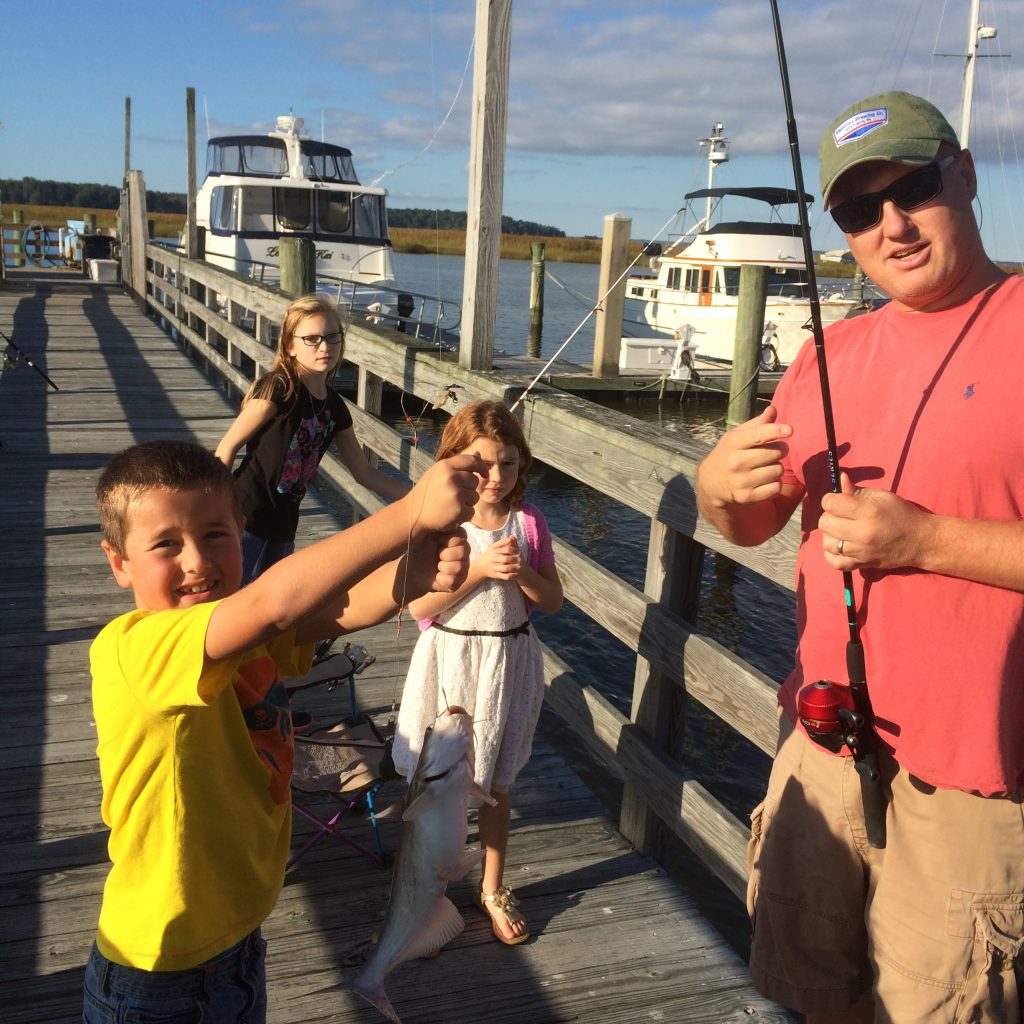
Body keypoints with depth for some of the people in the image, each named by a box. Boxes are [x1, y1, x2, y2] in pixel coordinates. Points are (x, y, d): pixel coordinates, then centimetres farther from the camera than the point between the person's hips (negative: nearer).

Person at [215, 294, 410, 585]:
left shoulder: (334, 406, 6)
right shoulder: (278, 389, -15)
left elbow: (364, 472, 13)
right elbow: (227, 447, -12)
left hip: (283, 525, 7)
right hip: (245, 519, -7)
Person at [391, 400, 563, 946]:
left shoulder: (529, 522, -3)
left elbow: (552, 600, 2)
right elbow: (419, 604, -16)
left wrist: (522, 572, -17)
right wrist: (480, 568, -24)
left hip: (509, 660, 2)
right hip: (451, 660, -2)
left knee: (496, 784, 16)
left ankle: (493, 889, 36)